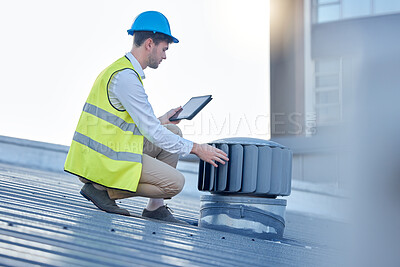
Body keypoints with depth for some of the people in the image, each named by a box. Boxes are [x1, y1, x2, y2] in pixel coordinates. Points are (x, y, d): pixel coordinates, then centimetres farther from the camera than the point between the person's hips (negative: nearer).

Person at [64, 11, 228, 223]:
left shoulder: (119, 69, 16)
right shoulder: (126, 77, -17)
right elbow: (152, 132, -17)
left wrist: (160, 122, 24)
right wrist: (197, 149, -10)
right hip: (106, 160, -10)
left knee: (173, 131, 15)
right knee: (175, 182, -12)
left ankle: (156, 207, 11)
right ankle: (103, 188, -5)